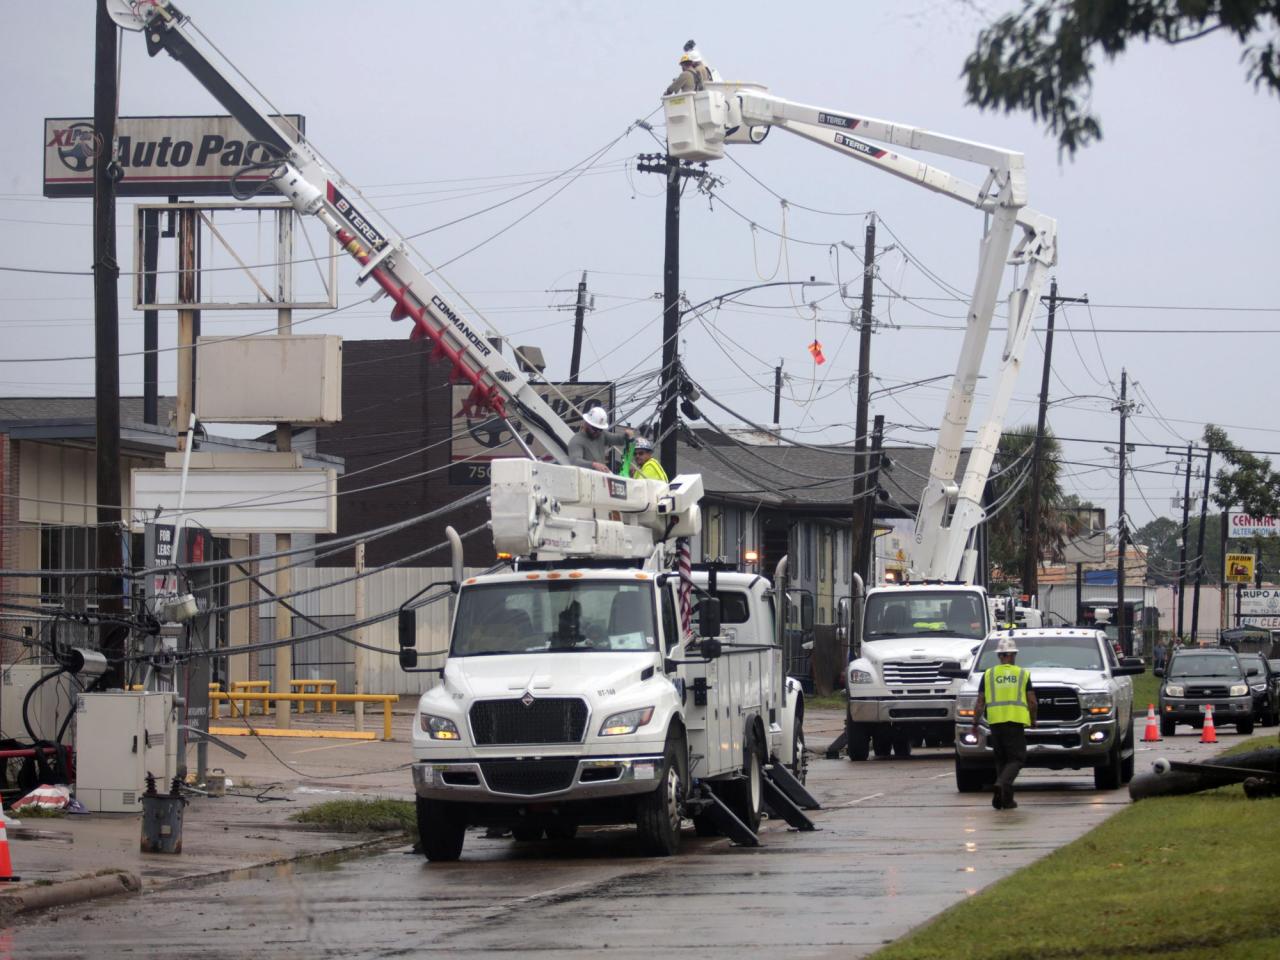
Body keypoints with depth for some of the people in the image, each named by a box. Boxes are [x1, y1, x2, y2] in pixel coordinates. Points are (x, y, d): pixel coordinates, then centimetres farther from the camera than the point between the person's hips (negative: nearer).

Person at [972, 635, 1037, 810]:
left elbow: (980, 702, 4)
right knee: (1016, 759, 0)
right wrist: (1033, 720, 20)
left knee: (1001, 759, 14)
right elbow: (1032, 701, 4)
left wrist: (975, 724, 11)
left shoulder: (988, 674, 8)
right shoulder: (1023, 674, 5)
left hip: (995, 721, 2)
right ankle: (1002, 784, -27)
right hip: (1016, 722, -2)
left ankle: (1006, 798, 11)